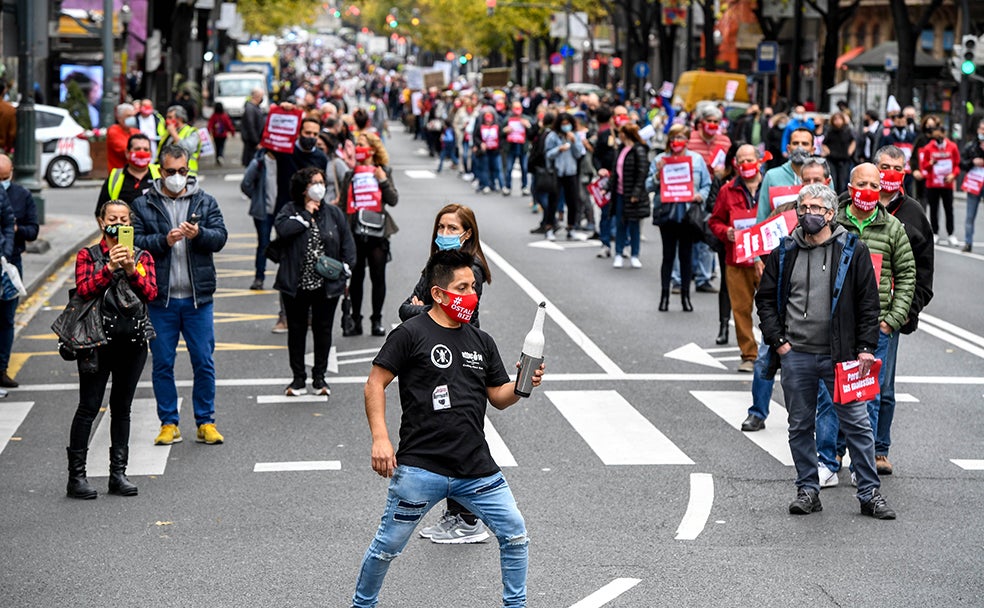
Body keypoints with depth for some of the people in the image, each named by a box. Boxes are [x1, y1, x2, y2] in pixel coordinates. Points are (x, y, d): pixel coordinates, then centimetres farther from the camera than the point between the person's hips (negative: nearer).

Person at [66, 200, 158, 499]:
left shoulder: (143, 257, 11)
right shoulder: (88, 255, 4)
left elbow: (151, 293, -2)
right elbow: (84, 289, -11)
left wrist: (131, 270, -17)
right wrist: (110, 267, -21)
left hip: (133, 340, 3)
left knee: (122, 407, 9)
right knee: (89, 407, -4)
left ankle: (118, 473, 15)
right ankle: (76, 476, -2)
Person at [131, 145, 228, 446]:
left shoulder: (205, 202, 8)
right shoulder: (143, 205, 4)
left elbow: (220, 237, -1)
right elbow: (135, 242, -5)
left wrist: (199, 234, -20)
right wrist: (164, 240, -18)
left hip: (198, 297, 1)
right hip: (160, 298, -1)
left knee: (204, 362, 3)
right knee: (162, 364, 5)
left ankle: (206, 423, 12)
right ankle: (169, 423, 14)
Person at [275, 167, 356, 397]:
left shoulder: (334, 213, 6)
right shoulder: (290, 210, 0)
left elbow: (347, 244, 8)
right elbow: (282, 229, -21)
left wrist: (344, 268, -3)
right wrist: (306, 215, -14)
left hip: (327, 285, 2)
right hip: (296, 286, -1)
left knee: (323, 330, 8)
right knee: (296, 330, 7)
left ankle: (319, 377, 20)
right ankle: (298, 378, 17)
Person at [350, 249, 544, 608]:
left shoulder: (482, 342, 14)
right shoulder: (411, 334, -4)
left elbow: (498, 397, 16)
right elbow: (375, 385, -5)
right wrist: (380, 439, -14)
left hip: (476, 470, 5)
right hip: (420, 468, -5)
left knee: (515, 535, 2)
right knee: (388, 546, 2)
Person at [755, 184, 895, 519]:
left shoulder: (852, 250, 1)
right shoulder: (784, 253, 8)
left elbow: (868, 303, 1)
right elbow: (765, 298, 12)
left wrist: (865, 348, -5)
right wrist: (777, 340, 1)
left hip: (839, 354, -2)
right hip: (795, 355, 2)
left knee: (857, 424, -1)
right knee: (800, 426, 9)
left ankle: (869, 493, 7)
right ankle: (808, 489, 19)